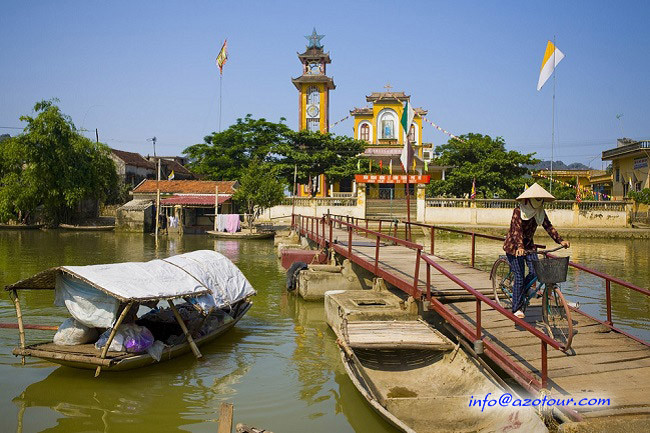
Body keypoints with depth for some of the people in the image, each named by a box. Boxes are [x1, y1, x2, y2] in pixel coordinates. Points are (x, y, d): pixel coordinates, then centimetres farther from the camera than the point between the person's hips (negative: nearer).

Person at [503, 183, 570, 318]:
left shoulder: (540, 212, 0)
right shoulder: (518, 211, -20)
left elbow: (548, 227, -4)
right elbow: (516, 230, -31)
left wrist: (560, 240, -18)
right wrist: (519, 247, -45)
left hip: (529, 245, 6)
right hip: (514, 246, -6)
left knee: (535, 272, -9)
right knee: (519, 276, -9)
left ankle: (519, 288, 23)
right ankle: (517, 308, 2)